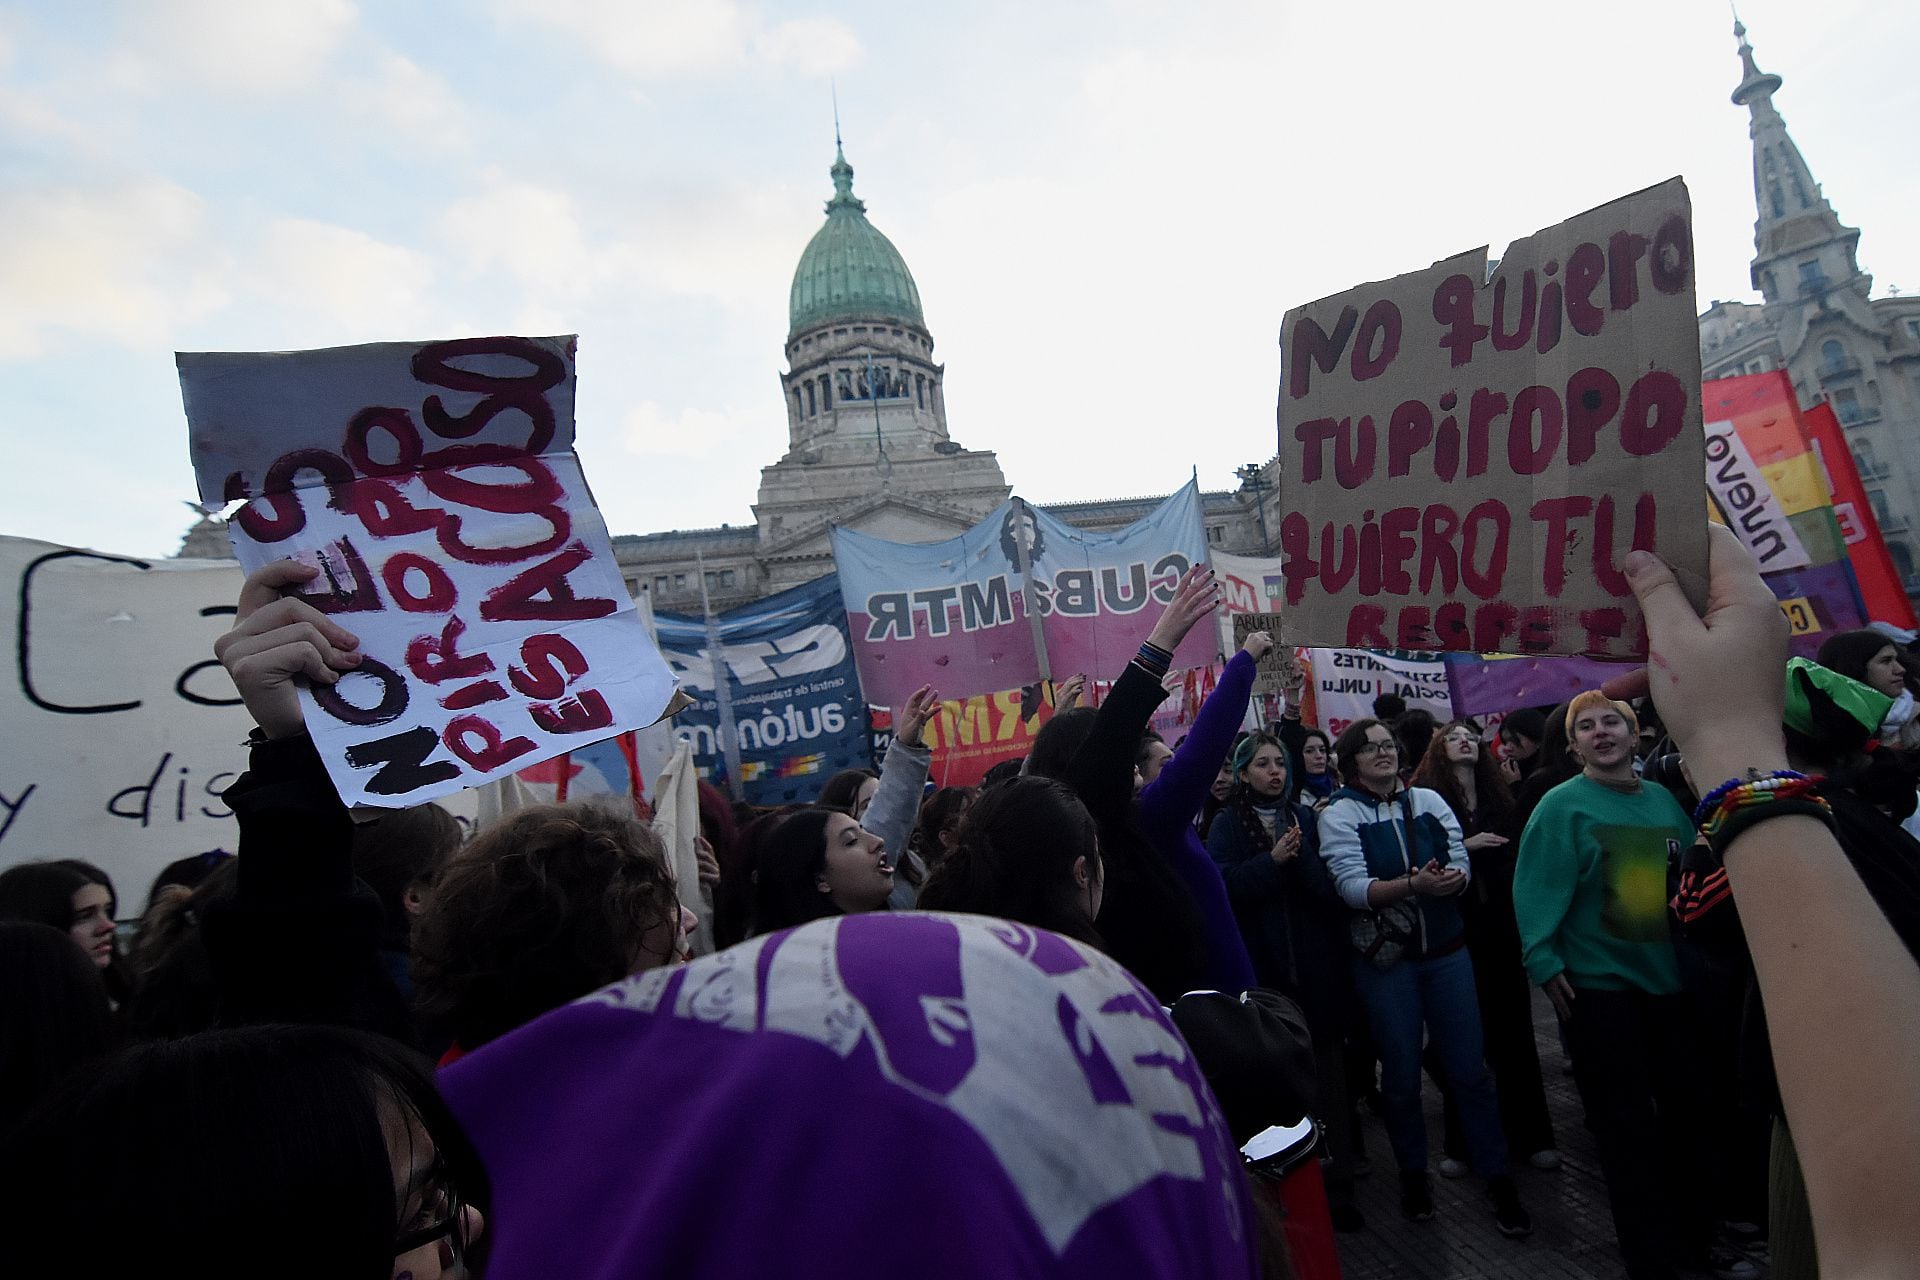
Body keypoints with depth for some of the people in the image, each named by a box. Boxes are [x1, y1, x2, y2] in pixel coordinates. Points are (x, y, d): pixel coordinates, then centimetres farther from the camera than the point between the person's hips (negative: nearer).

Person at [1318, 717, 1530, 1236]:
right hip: (1385, 960, -2)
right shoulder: (1339, 814, -8)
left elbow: (1461, 866, -4)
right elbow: (1352, 886, -19)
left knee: (1469, 1069, 7)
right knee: (1401, 1075, 11)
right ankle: (1413, 1172, 32)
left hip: (1446, 951, 2)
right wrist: (1413, 885, -33)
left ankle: (1497, 1176, 25)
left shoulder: (1428, 800, 2)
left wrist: (1447, 879, -26)